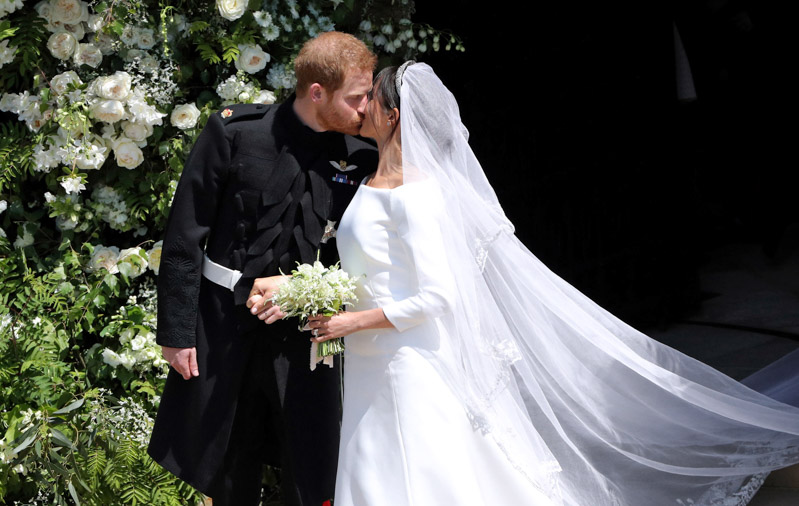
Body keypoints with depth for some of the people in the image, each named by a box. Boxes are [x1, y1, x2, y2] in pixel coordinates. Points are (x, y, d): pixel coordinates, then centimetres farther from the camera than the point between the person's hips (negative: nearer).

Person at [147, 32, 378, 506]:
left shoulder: (362, 159, -5)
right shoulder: (234, 132, -11)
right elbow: (185, 237, -7)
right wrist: (176, 331, -8)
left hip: (303, 331, 1)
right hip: (224, 325, -1)